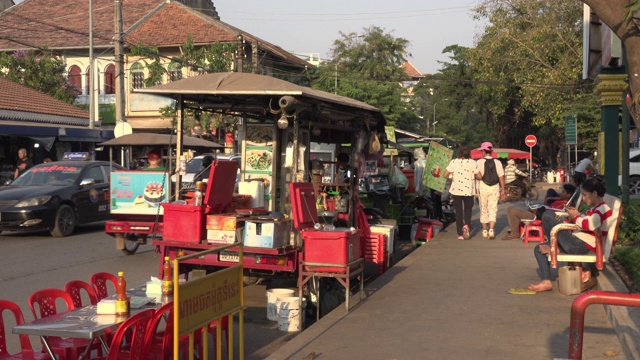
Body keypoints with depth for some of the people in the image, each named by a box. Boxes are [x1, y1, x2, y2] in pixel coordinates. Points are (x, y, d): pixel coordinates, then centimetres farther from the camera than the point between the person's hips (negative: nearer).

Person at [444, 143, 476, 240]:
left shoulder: (454, 162, -5)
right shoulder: (472, 162, -7)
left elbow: (445, 175, -8)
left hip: (456, 190, 1)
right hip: (468, 190, -1)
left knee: (458, 211, 8)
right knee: (468, 210, 14)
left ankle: (460, 234, 8)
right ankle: (466, 225, -16)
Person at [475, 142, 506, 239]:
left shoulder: (479, 162, -7)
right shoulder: (497, 162, 1)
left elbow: (479, 176, -15)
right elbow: (501, 177, 2)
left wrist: (476, 176, 8)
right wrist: (502, 190, 9)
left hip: (483, 187, -1)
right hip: (495, 188, 1)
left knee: (483, 209, 12)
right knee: (493, 209, 3)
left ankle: (485, 230, 20)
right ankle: (491, 229, -13)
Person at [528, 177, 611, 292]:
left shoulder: (603, 209, -12)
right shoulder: (596, 209, 19)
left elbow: (590, 225, -30)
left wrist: (575, 217, -13)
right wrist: (578, 214, 16)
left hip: (580, 246, -11)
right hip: (577, 242, 11)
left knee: (547, 215, -16)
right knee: (539, 249, 13)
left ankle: (552, 247, 2)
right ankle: (546, 281, 2)